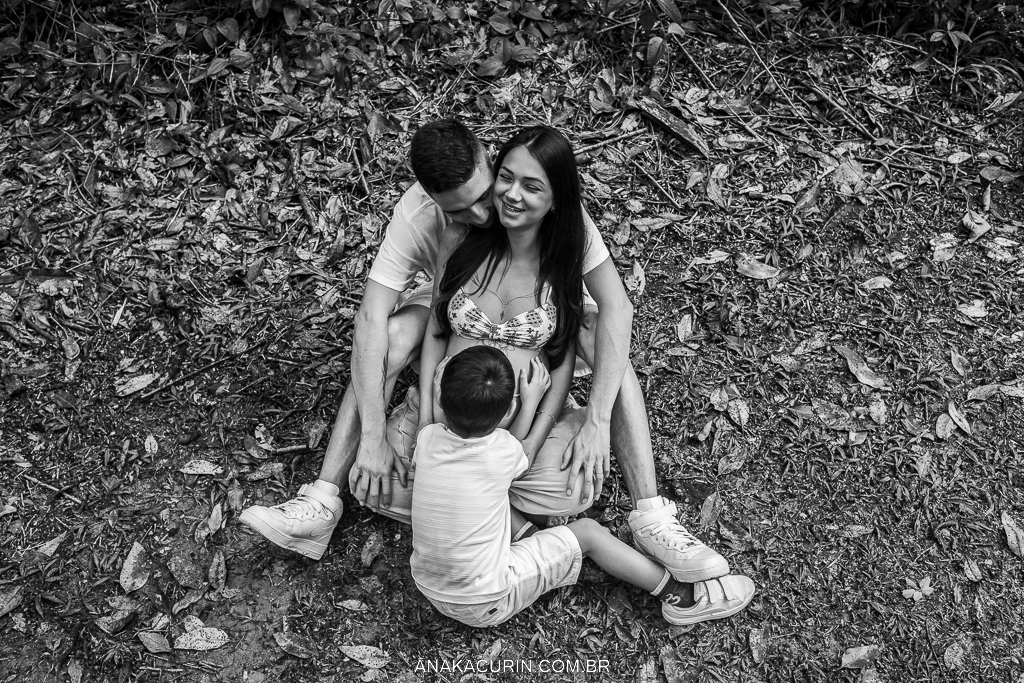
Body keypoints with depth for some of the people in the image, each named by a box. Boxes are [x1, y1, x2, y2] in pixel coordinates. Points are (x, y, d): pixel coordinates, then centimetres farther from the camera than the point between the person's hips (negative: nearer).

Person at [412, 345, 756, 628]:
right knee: (587, 531, 3)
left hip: (426, 586, 5)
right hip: (485, 604, -4)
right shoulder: (503, 450, -22)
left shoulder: (427, 438, -15)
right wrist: (531, 403, 10)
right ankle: (678, 595, 12)